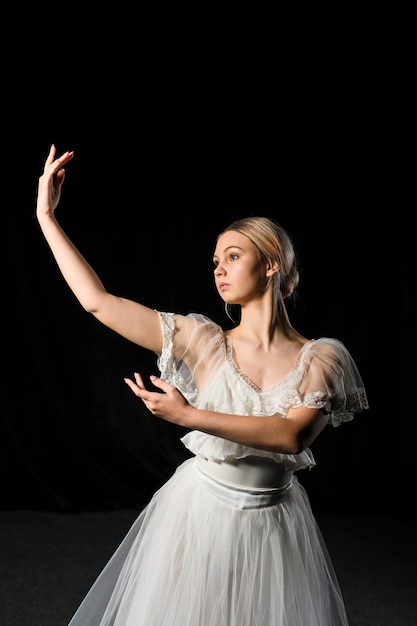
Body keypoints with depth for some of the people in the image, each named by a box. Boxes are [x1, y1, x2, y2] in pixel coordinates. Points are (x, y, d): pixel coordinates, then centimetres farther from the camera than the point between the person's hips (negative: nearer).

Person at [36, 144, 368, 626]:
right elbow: (97, 301, -7)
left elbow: (292, 435, -22)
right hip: (199, 512, 1)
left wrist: (190, 415, -27)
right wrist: (46, 216, -5)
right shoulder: (204, 343, -5)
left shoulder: (322, 357, -8)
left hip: (274, 524, 0)